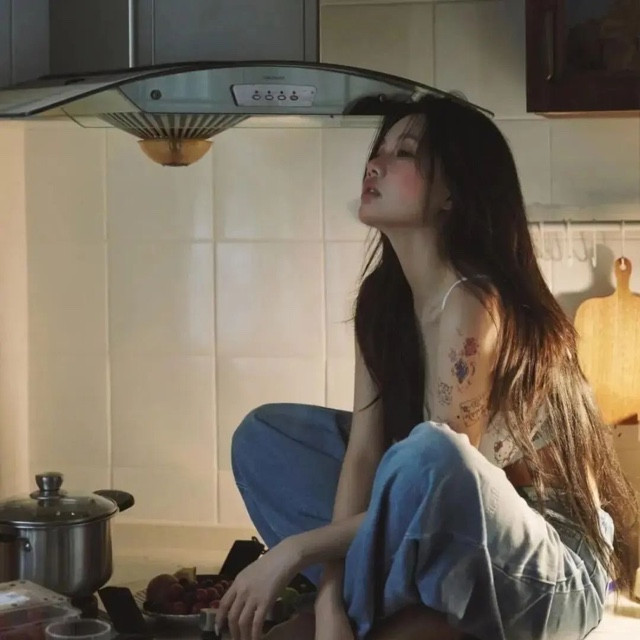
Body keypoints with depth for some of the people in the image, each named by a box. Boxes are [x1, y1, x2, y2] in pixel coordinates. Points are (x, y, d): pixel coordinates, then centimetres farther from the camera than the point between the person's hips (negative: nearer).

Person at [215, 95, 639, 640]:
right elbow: (362, 451, -7)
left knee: (429, 454, -38)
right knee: (264, 435, 2)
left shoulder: (471, 306, -24)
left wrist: (297, 549, -20)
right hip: (460, 545, 8)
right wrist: (331, 595, -19)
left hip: (554, 576, -8)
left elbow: (441, 467, -25)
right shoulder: (383, 296, -1)